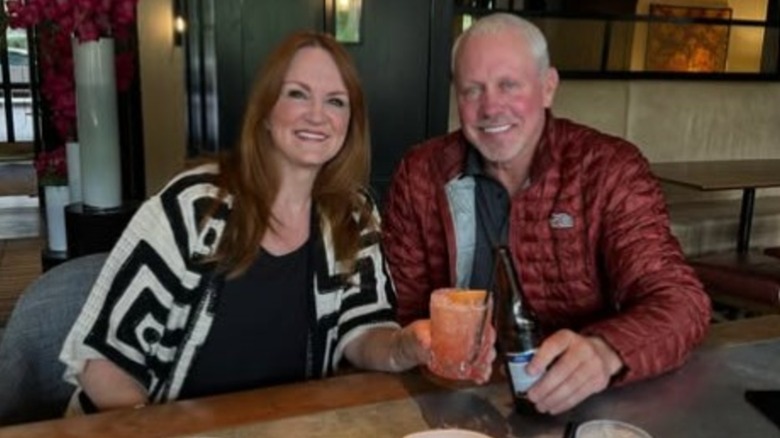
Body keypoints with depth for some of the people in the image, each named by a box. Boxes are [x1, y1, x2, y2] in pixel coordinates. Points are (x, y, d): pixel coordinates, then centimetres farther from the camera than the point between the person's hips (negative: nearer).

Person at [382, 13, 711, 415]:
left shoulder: (609, 169, -6)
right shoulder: (420, 174, -2)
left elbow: (678, 299, -13)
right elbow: (402, 307, 2)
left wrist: (604, 351, -35)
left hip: (577, 397, -2)